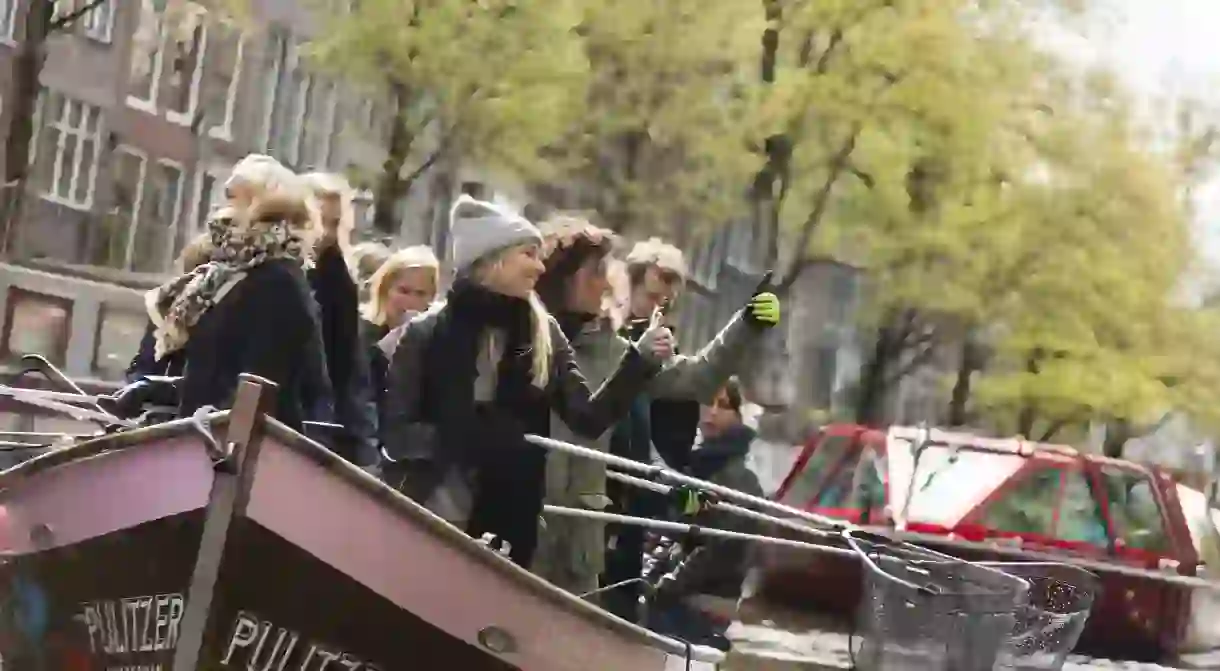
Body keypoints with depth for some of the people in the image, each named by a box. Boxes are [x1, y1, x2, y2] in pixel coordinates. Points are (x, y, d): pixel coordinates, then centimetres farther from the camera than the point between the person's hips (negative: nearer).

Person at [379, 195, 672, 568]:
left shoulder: (544, 336, 8)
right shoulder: (427, 333, -3)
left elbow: (589, 419, 3)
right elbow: (395, 431, -8)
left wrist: (640, 361, -9)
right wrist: (460, 438, -24)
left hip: (508, 525, 4)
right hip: (428, 518, -3)